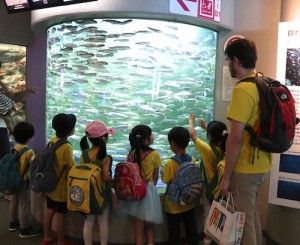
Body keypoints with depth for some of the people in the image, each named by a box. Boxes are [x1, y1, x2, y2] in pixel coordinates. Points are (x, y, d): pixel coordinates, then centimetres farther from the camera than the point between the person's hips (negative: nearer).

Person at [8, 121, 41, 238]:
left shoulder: (13, 149, 0)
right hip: (23, 181, -7)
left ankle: (13, 223, 37)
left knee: (14, 202, 21)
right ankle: (25, 229, 13)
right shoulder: (29, 151, -20)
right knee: (24, 205, 3)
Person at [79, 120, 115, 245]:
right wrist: (114, 182, -5)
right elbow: (106, 177, -23)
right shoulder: (106, 157, -19)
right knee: (103, 222, 10)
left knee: (88, 222, 14)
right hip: (102, 192, -4)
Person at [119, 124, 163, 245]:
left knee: (138, 227, 15)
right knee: (149, 226, 19)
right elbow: (155, 177, -3)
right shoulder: (154, 155, -14)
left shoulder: (131, 153, -5)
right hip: (148, 191, -3)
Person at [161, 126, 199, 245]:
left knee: (174, 231, 11)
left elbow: (165, 180, -14)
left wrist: (163, 171, 3)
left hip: (174, 205, -4)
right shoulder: (192, 159, -7)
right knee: (191, 228, 18)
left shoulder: (170, 162, -23)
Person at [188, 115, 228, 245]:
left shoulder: (207, 149, -23)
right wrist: (206, 127, 24)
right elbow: (215, 135, 15)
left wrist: (191, 121, 4)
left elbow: (192, 134, -12)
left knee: (208, 214, 8)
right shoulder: (223, 148, -7)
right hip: (219, 187, 6)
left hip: (209, 188, -5)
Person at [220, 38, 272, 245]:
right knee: (252, 214, 23)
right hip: (261, 165, 9)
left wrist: (226, 176, -14)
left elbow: (236, 138, -22)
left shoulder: (242, 90, -20)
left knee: (244, 219, 6)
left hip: (245, 168, -8)